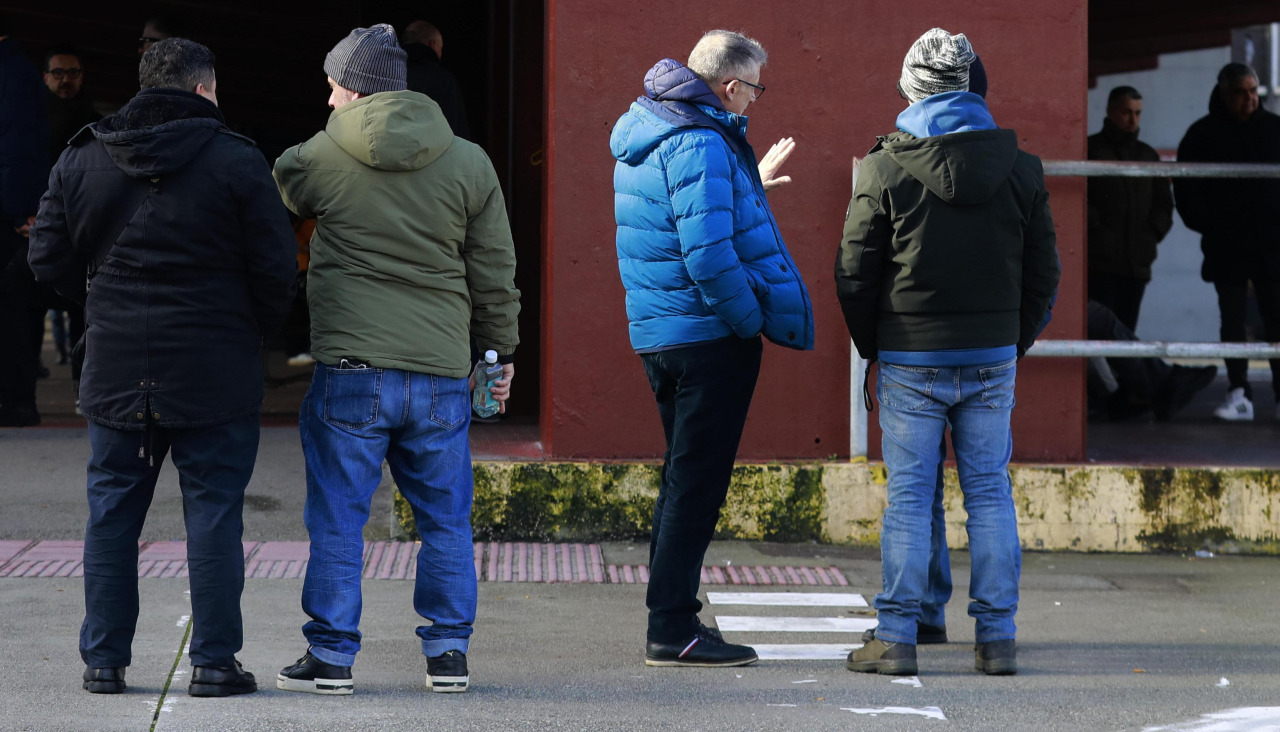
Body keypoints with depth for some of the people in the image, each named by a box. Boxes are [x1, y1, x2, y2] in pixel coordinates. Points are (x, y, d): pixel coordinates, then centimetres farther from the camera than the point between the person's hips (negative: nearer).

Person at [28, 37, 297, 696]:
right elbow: (275, 271, -7)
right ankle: (214, 661, 4)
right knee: (213, 514, 3)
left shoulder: (79, 161, 4)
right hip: (214, 374, -3)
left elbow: (49, 261, 6)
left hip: (115, 370, 3)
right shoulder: (237, 163, -7)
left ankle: (103, 660, 11)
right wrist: (252, 332, 12)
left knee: (111, 514, 10)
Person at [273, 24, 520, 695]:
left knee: (337, 519, 5)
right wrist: (501, 351, 20)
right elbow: (495, 271, 10)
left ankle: (330, 657, 8)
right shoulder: (468, 163, 5)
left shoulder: (318, 159, -2)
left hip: (350, 368, -2)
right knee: (445, 518, 12)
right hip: (442, 371, 2)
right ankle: (448, 653, 14)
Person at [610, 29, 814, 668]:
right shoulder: (700, 146, -19)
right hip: (709, 336, -10)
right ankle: (673, 632, -4)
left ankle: (670, 620, 23)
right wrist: (755, 321, -15)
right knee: (697, 484, -5)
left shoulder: (644, 137, 14)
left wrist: (753, 184, 32)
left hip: (657, 330, 10)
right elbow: (709, 257, -25)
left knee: (685, 478, 18)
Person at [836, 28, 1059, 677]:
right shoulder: (1020, 168, 3)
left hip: (911, 360, -3)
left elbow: (855, 274, -3)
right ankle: (997, 637, 7)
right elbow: (1043, 270, 8)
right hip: (993, 356, 3)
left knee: (908, 498, 1)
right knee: (990, 493, 7)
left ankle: (896, 638, 2)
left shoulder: (885, 169, -7)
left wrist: (872, 347, 11)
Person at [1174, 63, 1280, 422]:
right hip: (1227, 248, -1)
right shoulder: (1203, 135, 1)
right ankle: (1238, 395, 3)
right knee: (1233, 319, 1)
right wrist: (1210, 226, -7)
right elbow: (1187, 191, 1)